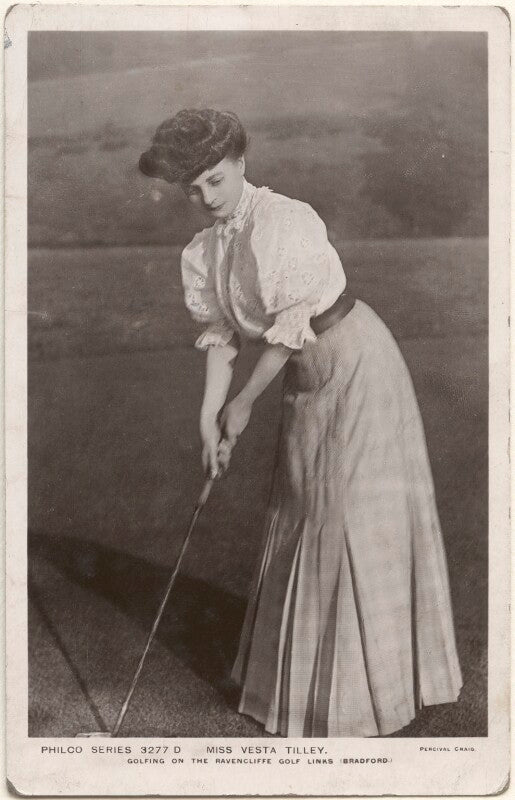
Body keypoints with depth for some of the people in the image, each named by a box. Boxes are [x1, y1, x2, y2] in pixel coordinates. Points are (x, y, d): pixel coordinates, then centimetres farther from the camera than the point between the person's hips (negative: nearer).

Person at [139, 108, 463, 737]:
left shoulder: (285, 221, -22)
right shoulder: (205, 250, 2)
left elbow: (291, 330, -21)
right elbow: (222, 336, 5)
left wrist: (243, 405, -11)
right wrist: (210, 421, -3)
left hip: (356, 366, -8)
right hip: (309, 378, 8)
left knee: (355, 512, -2)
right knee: (301, 509, 17)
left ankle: (369, 676, 14)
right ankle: (306, 656, 36)